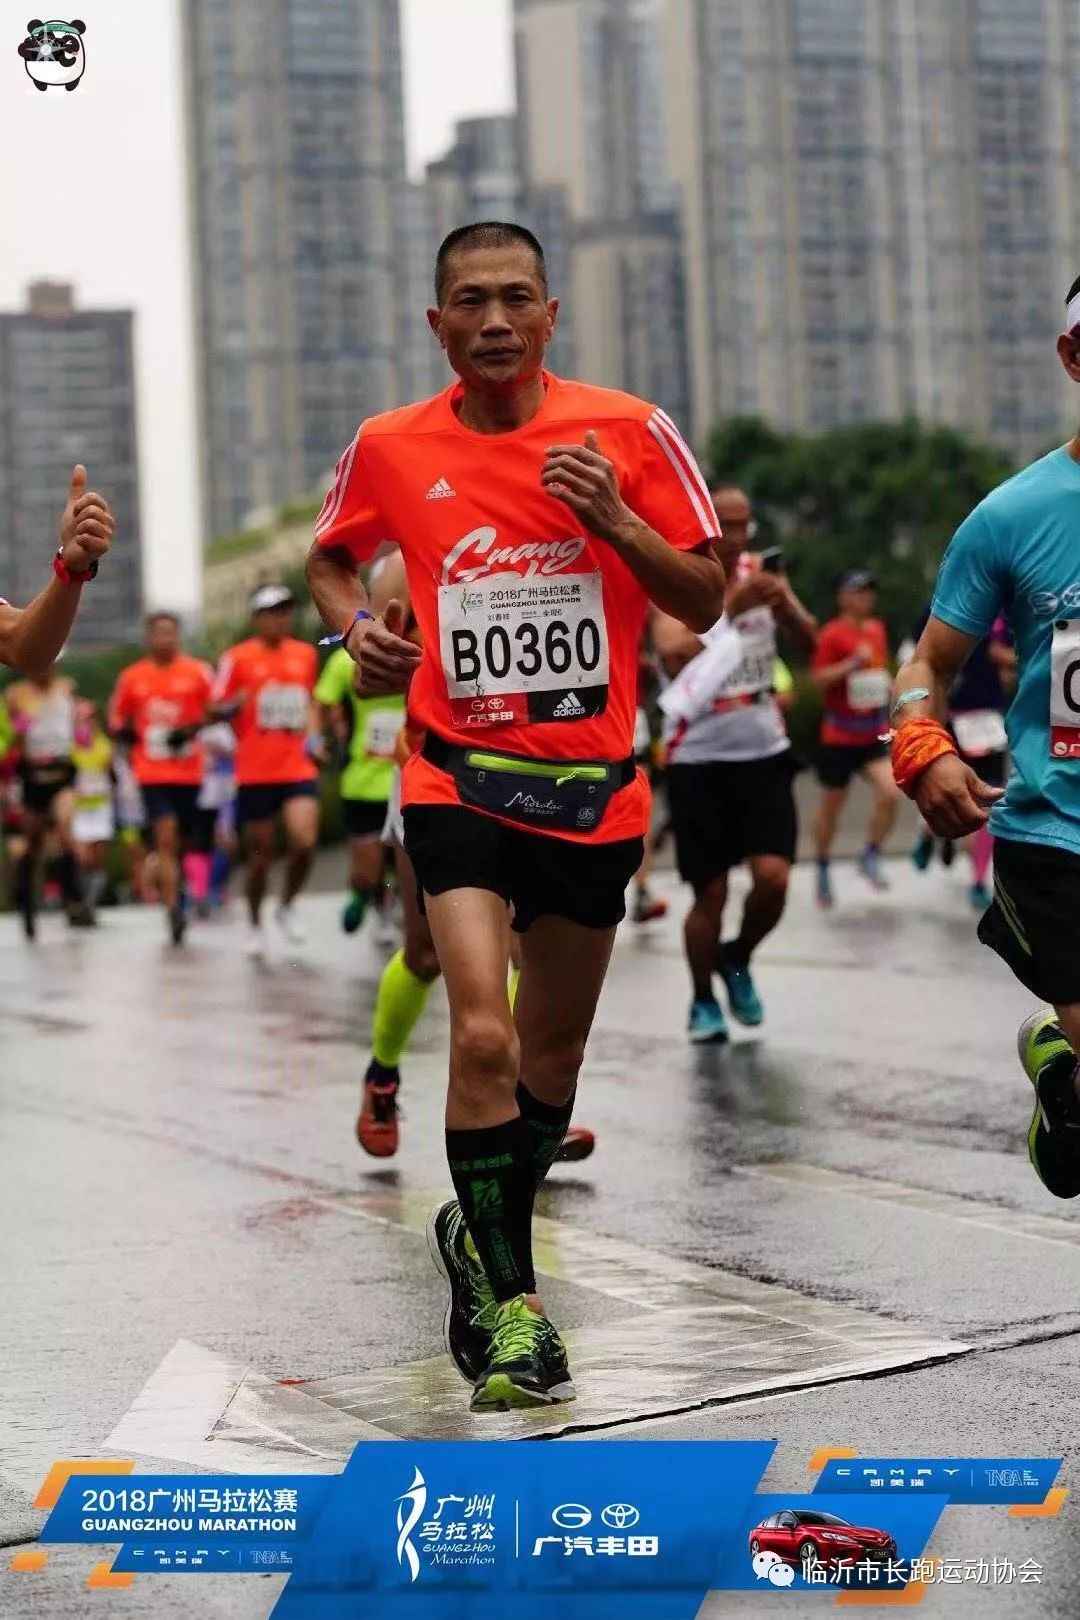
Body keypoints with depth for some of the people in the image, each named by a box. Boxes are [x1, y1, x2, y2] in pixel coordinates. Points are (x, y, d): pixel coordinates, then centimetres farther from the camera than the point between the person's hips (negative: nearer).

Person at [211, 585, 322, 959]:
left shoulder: (306, 654, 11)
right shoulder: (238, 658, -2)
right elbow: (216, 711, 0)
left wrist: (313, 737, 8)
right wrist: (233, 706, -22)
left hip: (298, 769, 2)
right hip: (255, 773, -2)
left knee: (305, 842, -15)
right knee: (260, 853, 4)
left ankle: (286, 907, 10)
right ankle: (256, 926, 22)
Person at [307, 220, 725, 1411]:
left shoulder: (629, 432, -4)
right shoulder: (390, 449, -1)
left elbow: (705, 603, -1)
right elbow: (330, 559, 17)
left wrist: (615, 522, -18)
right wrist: (354, 625, -5)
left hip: (596, 786, 2)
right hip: (462, 781, -1)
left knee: (553, 1052, 14)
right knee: (483, 1035, -19)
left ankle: (486, 1240, 39)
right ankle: (510, 1300, -6)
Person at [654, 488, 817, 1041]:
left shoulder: (761, 573, 2)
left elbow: (810, 643, -2)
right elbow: (676, 658, -25)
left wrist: (783, 602, -21)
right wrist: (731, 606, -32)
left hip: (764, 750, 3)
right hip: (699, 757, -3)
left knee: (773, 877, -9)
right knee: (710, 892, 1)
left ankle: (737, 961, 21)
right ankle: (703, 1001, 23)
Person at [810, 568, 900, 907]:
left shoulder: (878, 630, 9)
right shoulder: (832, 634, -11)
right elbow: (818, 679, -17)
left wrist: (884, 684, 11)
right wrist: (852, 663, -25)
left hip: (875, 735, 5)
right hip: (839, 736, -5)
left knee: (890, 793, -15)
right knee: (831, 805, 7)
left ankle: (871, 857, 5)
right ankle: (823, 869, 26)